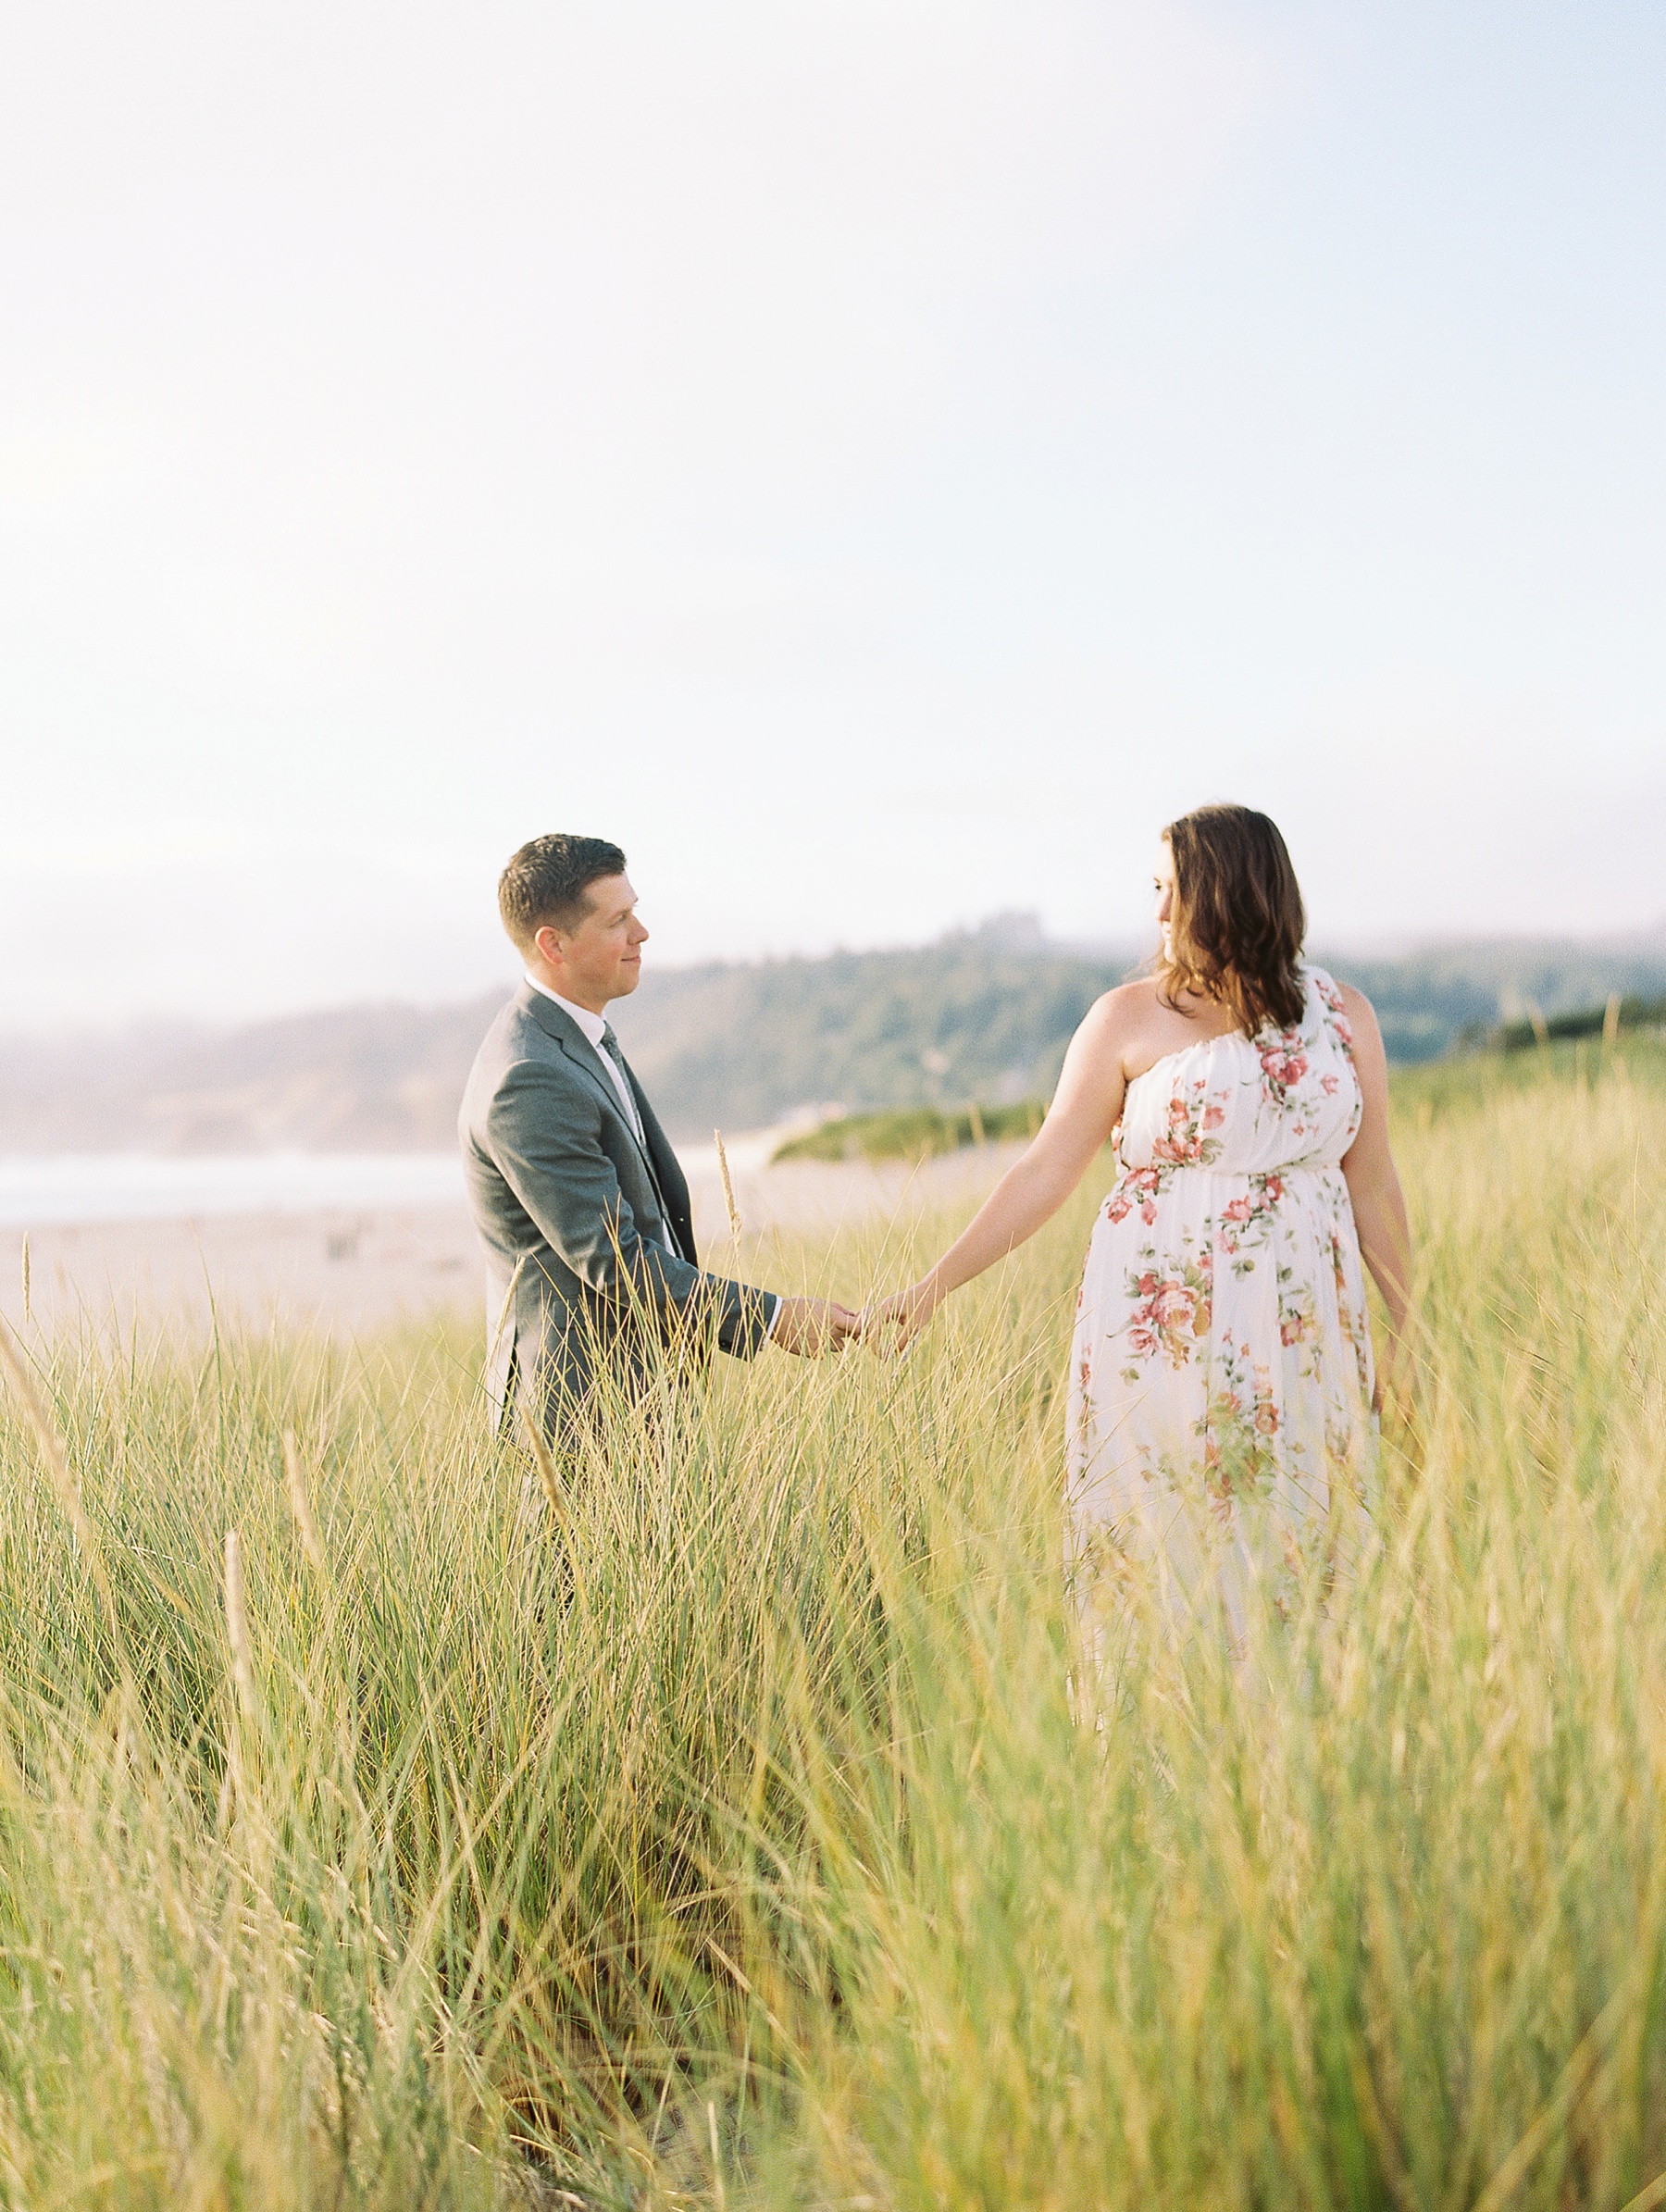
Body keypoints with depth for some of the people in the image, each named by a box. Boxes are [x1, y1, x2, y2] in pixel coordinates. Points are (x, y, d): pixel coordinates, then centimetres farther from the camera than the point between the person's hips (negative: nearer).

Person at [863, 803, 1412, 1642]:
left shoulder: (1342, 1014, 5)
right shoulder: (1130, 1019, 0)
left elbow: (1372, 1185, 10)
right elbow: (1045, 1173, 0)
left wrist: (1404, 1336, 11)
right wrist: (931, 1287, -5)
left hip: (1303, 1340, 2)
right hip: (1159, 1337, -2)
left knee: (1296, 1556, 5)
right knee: (1158, 1558, 1)